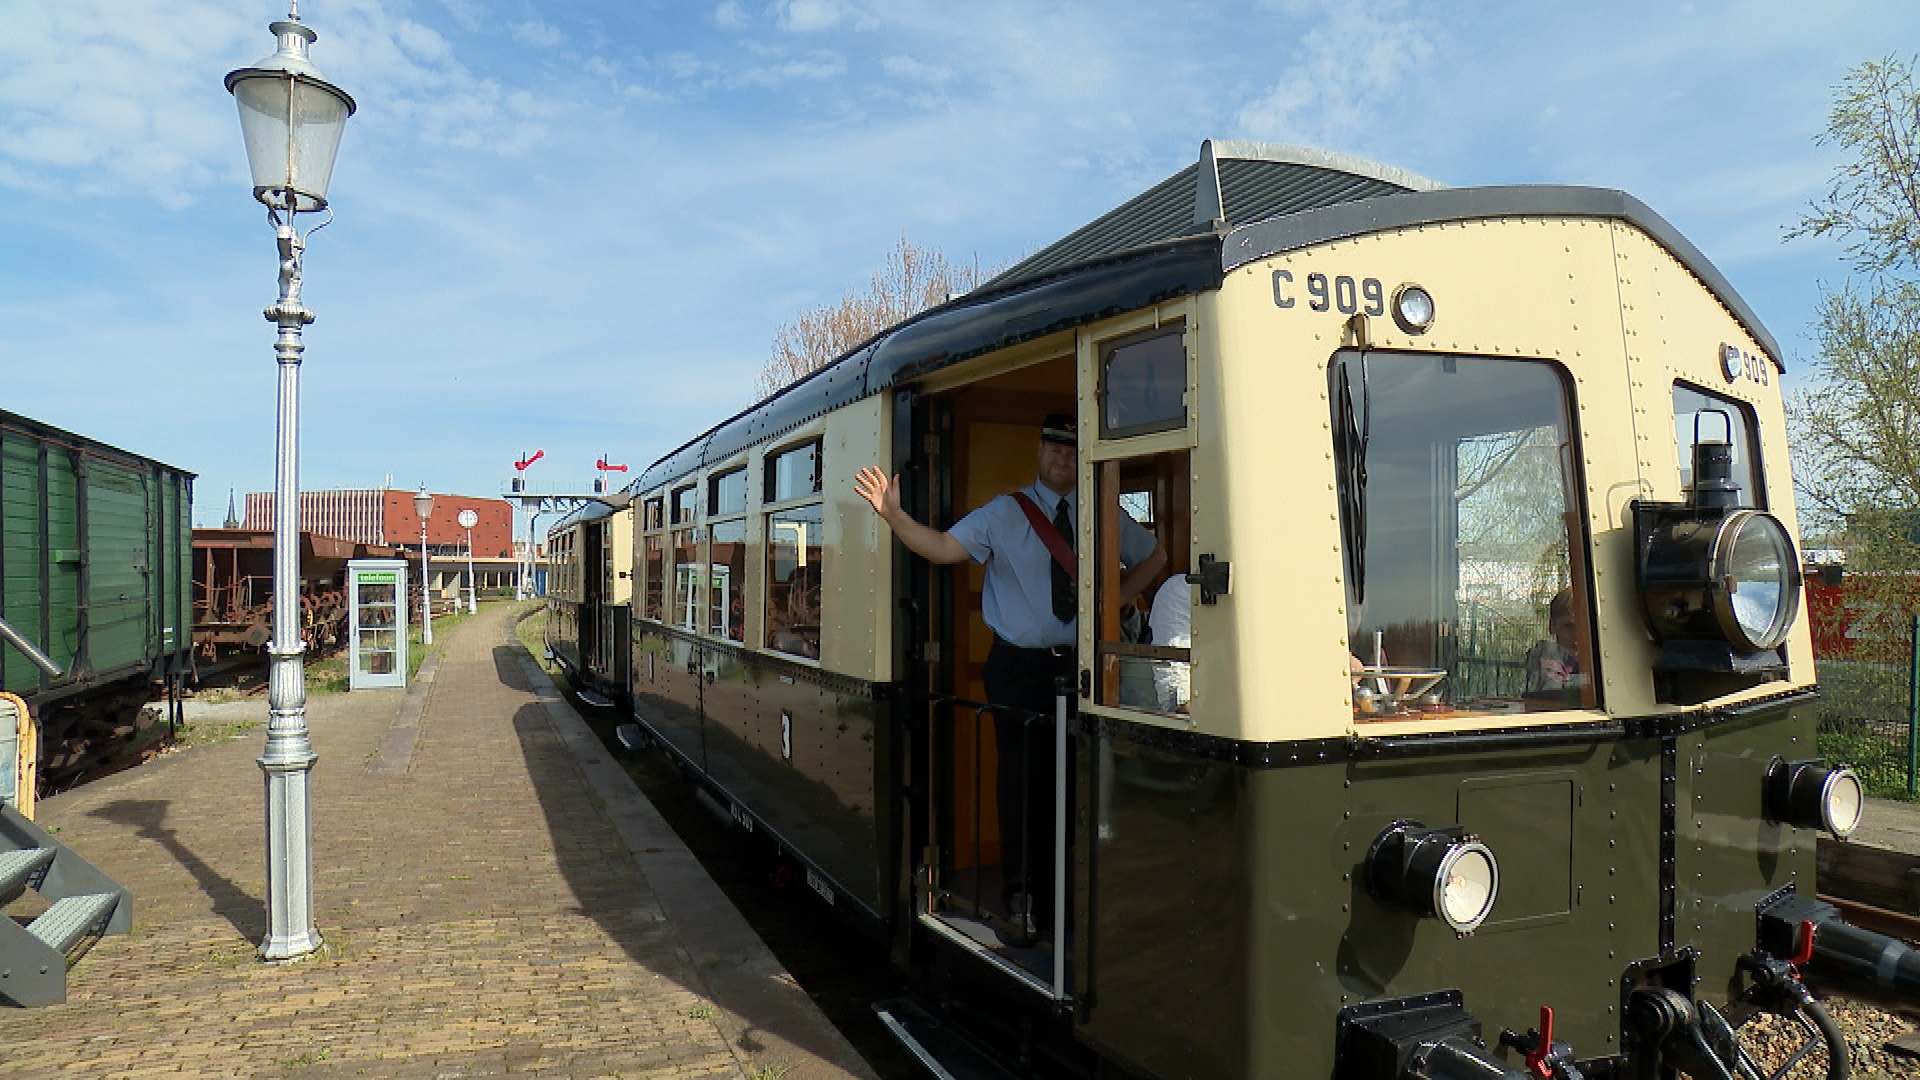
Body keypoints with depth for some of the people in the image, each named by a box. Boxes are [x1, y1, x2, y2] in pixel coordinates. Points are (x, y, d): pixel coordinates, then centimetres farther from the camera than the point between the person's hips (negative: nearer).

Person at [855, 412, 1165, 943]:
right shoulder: (1004, 513, 0)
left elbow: (1154, 556, 22)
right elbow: (944, 547, -11)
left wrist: (1117, 598, 7)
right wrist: (893, 514, -24)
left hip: (1078, 663, 3)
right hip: (1019, 666, -2)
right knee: (1024, 780, 0)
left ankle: (1065, 892, 24)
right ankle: (1021, 895, 16)